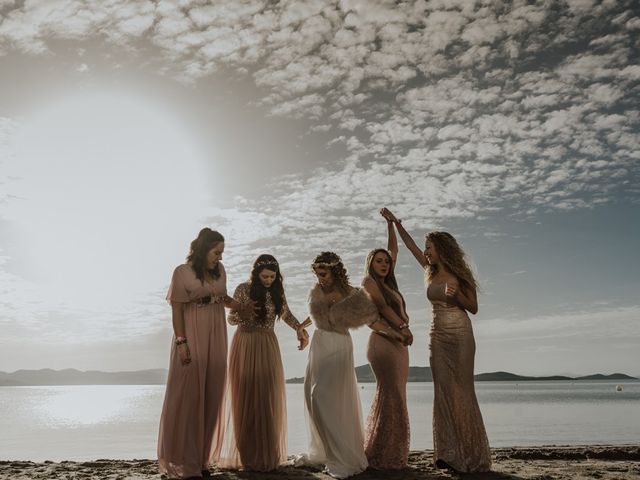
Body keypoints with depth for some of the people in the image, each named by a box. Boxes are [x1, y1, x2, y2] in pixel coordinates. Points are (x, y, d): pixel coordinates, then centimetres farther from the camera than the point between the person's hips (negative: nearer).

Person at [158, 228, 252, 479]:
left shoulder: (219, 270, 6)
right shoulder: (183, 272, -9)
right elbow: (177, 310, -9)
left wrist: (242, 307, -1)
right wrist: (181, 342, -15)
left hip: (215, 337, 5)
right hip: (192, 337, -5)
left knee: (211, 396, 8)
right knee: (187, 395, 0)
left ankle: (202, 457, 21)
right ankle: (180, 459, 14)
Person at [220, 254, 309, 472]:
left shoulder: (277, 291, 3)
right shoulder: (243, 289, -7)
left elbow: (285, 314, 16)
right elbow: (231, 318, -3)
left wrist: (300, 328, -1)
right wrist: (244, 313, -25)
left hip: (268, 346, 3)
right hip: (245, 345, -3)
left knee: (269, 399, 1)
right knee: (246, 399, -1)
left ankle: (267, 454, 10)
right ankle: (247, 455, 7)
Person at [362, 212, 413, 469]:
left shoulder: (387, 282, 21)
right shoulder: (369, 281, 2)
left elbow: (394, 250, 28)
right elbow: (382, 306, -10)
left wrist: (390, 224, 29)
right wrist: (404, 327, -17)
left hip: (398, 344, 8)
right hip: (382, 342, -8)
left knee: (396, 397, 6)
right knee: (390, 396, -13)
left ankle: (393, 454, 10)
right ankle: (381, 455, -9)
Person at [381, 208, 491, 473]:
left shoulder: (459, 275, -2)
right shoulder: (431, 272, 12)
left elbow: (473, 308, 0)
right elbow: (411, 246, 21)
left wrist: (456, 294, -17)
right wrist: (395, 223, 21)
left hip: (460, 334, -5)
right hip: (438, 335, 5)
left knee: (461, 392, -4)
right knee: (443, 392, 0)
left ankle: (471, 455, 5)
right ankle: (449, 454, 3)